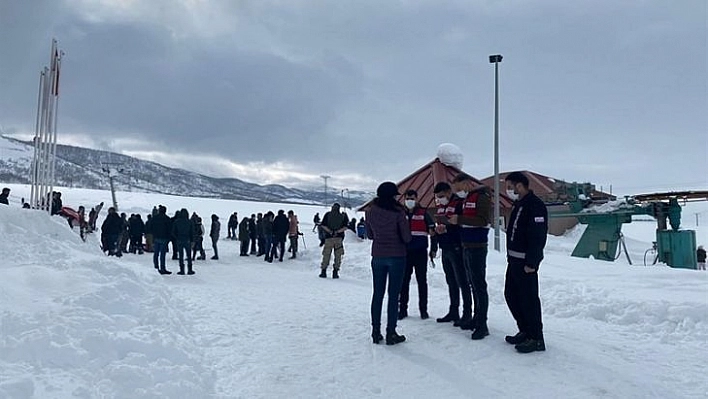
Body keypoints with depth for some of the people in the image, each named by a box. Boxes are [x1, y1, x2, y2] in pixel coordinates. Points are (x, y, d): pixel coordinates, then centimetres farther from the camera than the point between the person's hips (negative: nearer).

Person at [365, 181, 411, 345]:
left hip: (378, 256, 4)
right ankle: (391, 333, 7)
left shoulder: (370, 211, -1)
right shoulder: (398, 212, -13)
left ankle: (376, 332, 16)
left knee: (377, 294, 12)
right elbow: (407, 237, -10)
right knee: (393, 295, 3)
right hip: (396, 256, -4)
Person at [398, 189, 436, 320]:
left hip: (420, 252, -2)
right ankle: (402, 309, 12)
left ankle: (423, 309, 13)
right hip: (405, 252, 2)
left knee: (422, 280, 5)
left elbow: (432, 229, 3)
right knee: (404, 281, 4)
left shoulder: (423, 213, 2)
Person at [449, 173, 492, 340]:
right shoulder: (466, 198, 16)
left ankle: (482, 325, -4)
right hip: (466, 247, 9)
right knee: (473, 284, 15)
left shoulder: (481, 197, -12)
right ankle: (477, 318, 24)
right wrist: (451, 221, 1)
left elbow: (484, 220, -24)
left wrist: (459, 219, -24)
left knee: (479, 285, -7)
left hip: (477, 248, -9)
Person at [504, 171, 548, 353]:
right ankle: (525, 331, 27)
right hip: (514, 260, 10)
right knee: (511, 295, 15)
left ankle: (536, 339, 6)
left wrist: (531, 263, -22)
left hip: (525, 263, -10)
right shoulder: (519, 205, 16)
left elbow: (538, 237, -21)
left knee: (529, 299, -4)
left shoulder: (535, 205, -15)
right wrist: (510, 256, 17)